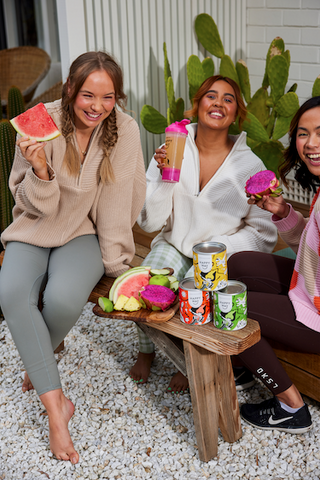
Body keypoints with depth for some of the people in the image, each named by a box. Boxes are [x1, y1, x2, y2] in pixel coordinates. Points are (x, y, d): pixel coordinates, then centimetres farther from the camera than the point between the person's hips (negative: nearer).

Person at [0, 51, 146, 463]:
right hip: (35, 230, 1)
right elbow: (34, 205, -8)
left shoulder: (124, 129, -12)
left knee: (63, 300, -30)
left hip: (85, 232, -1)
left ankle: (37, 362, 6)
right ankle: (56, 405, -18)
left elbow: (118, 203, -8)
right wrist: (40, 170, -29)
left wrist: (115, 263, -8)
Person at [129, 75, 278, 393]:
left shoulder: (249, 165, -8)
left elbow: (263, 234, -4)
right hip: (175, 245, 2)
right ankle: (146, 351, 6)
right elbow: (149, 222, -5)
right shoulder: (171, 151, -4)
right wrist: (164, 177, -21)